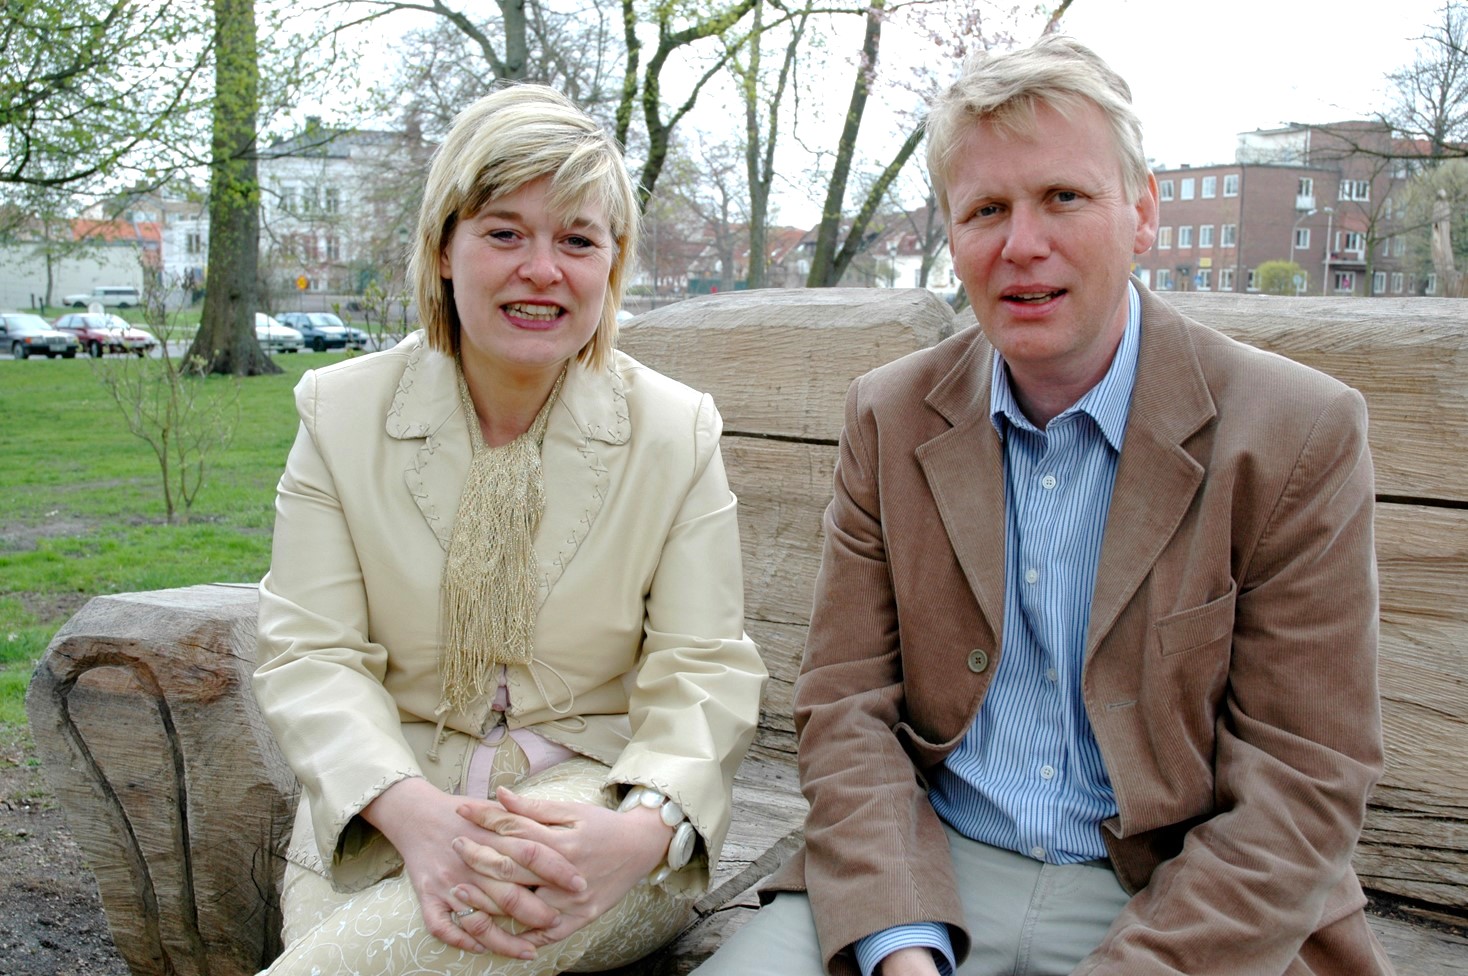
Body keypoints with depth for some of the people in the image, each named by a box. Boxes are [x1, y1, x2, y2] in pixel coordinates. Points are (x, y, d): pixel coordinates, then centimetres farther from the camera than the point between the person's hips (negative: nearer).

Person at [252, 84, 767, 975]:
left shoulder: (680, 432, 0)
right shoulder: (341, 412, 2)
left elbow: (706, 674, -4)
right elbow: (311, 656, -4)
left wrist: (643, 828, -26)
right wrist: (414, 812, -24)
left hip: (597, 795, 0)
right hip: (382, 815, 0)